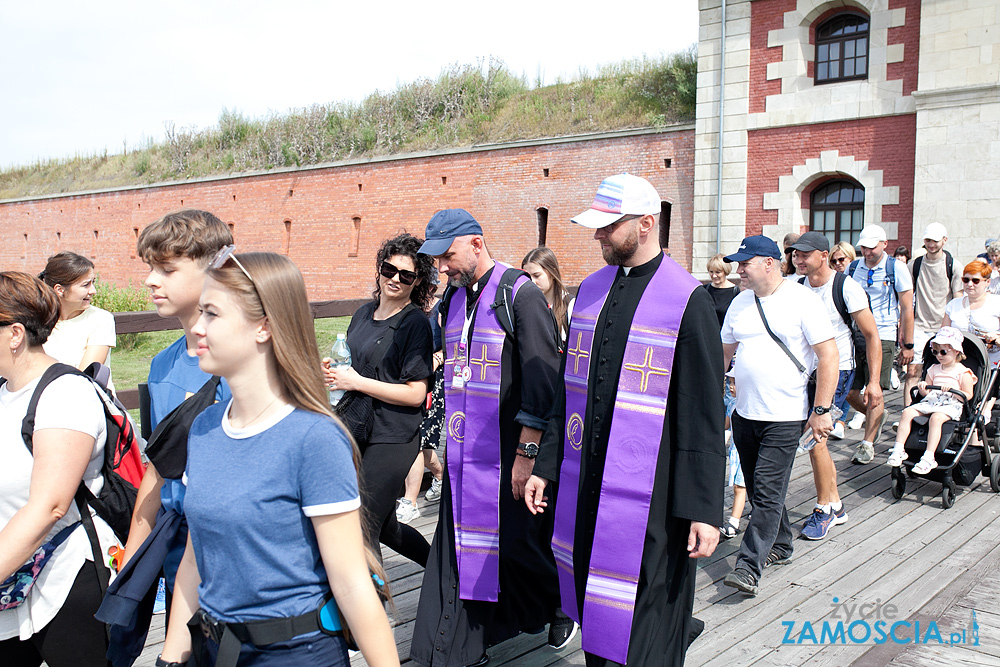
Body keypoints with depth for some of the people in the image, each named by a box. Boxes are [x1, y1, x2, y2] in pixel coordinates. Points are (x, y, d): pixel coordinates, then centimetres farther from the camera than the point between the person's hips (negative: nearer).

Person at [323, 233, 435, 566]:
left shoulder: (416, 323, -12)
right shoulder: (364, 313, 10)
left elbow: (415, 393, -17)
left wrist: (357, 382, -18)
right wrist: (333, 371, 1)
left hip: (391, 440, -8)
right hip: (358, 431, 8)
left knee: (363, 529, -6)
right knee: (386, 527, 18)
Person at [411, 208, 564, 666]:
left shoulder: (520, 296, -12)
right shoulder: (453, 299, 10)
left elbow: (542, 382, -15)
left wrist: (527, 454, -15)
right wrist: (446, 439, 17)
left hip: (508, 456, -6)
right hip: (464, 453, 6)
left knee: (519, 545, 6)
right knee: (459, 550, 8)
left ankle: (562, 608, 35)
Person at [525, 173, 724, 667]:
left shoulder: (688, 301, -11)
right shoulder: (591, 289, 7)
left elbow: (704, 417, -11)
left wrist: (704, 509, -12)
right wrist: (547, 465, 13)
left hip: (648, 496, -6)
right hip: (585, 483, 6)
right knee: (594, 618, 17)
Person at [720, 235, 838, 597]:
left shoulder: (803, 300, -9)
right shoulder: (740, 302, 8)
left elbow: (829, 355, -10)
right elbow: (724, 352, 17)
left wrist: (821, 410, -14)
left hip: (784, 417, -6)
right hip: (744, 413, 6)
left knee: (767, 493, -7)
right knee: (758, 490, 14)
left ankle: (749, 567, -4)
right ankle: (779, 546, 33)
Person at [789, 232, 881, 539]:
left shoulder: (846, 288, -13)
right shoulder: (796, 288, 1)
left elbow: (871, 335, -7)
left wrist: (874, 381, -10)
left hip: (837, 370, -5)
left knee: (815, 438, -12)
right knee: (815, 440, 9)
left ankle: (823, 509, 6)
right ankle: (836, 506, 26)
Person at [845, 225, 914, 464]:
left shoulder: (896, 268, -1)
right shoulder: (853, 268, 8)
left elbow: (907, 309, 0)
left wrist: (908, 345, -1)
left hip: (883, 337, -4)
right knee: (848, 391, 3)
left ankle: (867, 444, 2)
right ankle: (876, 417, 33)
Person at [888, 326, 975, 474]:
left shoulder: (963, 372, 6)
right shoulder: (934, 369, 22)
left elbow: (968, 395, -1)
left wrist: (952, 389, -17)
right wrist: (922, 387, -2)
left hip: (951, 405, -6)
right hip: (929, 402, 6)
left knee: (936, 418, -37)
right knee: (907, 412, -21)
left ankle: (928, 458, -42)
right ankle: (898, 449, -24)